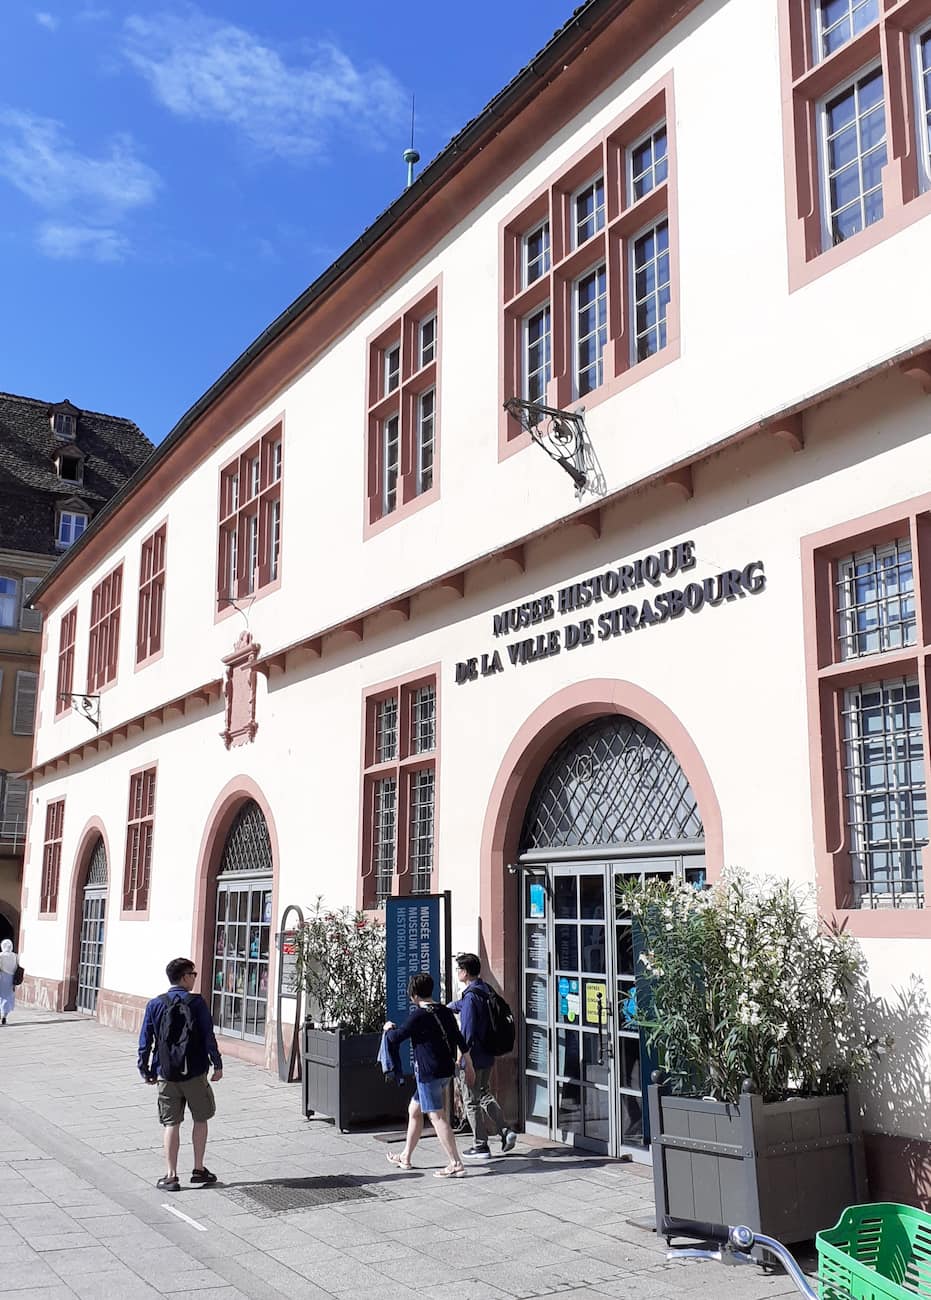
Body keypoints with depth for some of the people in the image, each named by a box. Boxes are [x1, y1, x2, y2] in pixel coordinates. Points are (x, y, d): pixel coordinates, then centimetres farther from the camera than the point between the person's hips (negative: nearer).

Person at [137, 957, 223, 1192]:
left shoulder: (155, 1005, -1)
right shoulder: (196, 1003, -8)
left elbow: (145, 1041, 3)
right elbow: (209, 1037, -7)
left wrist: (145, 1070, 13)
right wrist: (217, 1064, 2)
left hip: (166, 1075, 2)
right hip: (195, 1073, -2)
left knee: (171, 1124, 7)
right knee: (200, 1120, 15)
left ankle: (171, 1176, 5)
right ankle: (199, 1169, 20)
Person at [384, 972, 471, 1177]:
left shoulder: (419, 1015, -15)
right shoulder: (444, 1011, 8)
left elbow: (396, 1038, -11)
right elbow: (459, 1039, 16)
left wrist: (389, 1028, 11)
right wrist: (467, 1063, 27)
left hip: (429, 1073, -9)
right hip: (446, 1070, 9)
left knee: (437, 1117, -6)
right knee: (414, 1110, 19)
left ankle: (455, 1164, -9)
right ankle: (405, 1159, 28)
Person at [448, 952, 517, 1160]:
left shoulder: (470, 997, -20)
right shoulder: (484, 991, 8)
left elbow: (467, 1032, -22)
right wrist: (449, 1006, 45)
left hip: (474, 1057, -9)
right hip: (488, 1056, 9)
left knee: (472, 1101, 4)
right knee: (484, 1094, 22)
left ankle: (480, 1147, 10)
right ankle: (505, 1131, 13)